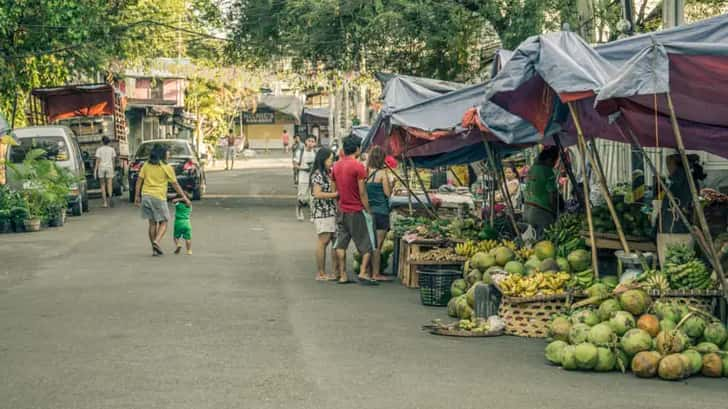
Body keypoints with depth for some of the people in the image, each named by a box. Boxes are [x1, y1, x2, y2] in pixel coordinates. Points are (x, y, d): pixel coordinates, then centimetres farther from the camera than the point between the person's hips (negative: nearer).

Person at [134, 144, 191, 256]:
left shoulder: (146, 165, 8)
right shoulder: (167, 168, -3)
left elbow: (139, 181, 4)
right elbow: (175, 184, 1)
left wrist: (137, 196, 9)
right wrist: (184, 197, 9)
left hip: (146, 196, 4)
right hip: (158, 197, -4)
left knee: (152, 223, 13)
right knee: (163, 222, 8)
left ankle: (155, 249, 14)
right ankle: (156, 241, -16)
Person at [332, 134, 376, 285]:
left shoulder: (337, 166, 7)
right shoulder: (358, 166, -13)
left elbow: (335, 189, 11)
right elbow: (362, 193, -13)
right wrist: (368, 210, -4)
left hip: (342, 210, 6)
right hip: (356, 211, -6)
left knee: (341, 244, 8)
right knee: (366, 244, 1)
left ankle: (342, 275, 9)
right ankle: (363, 273, -9)